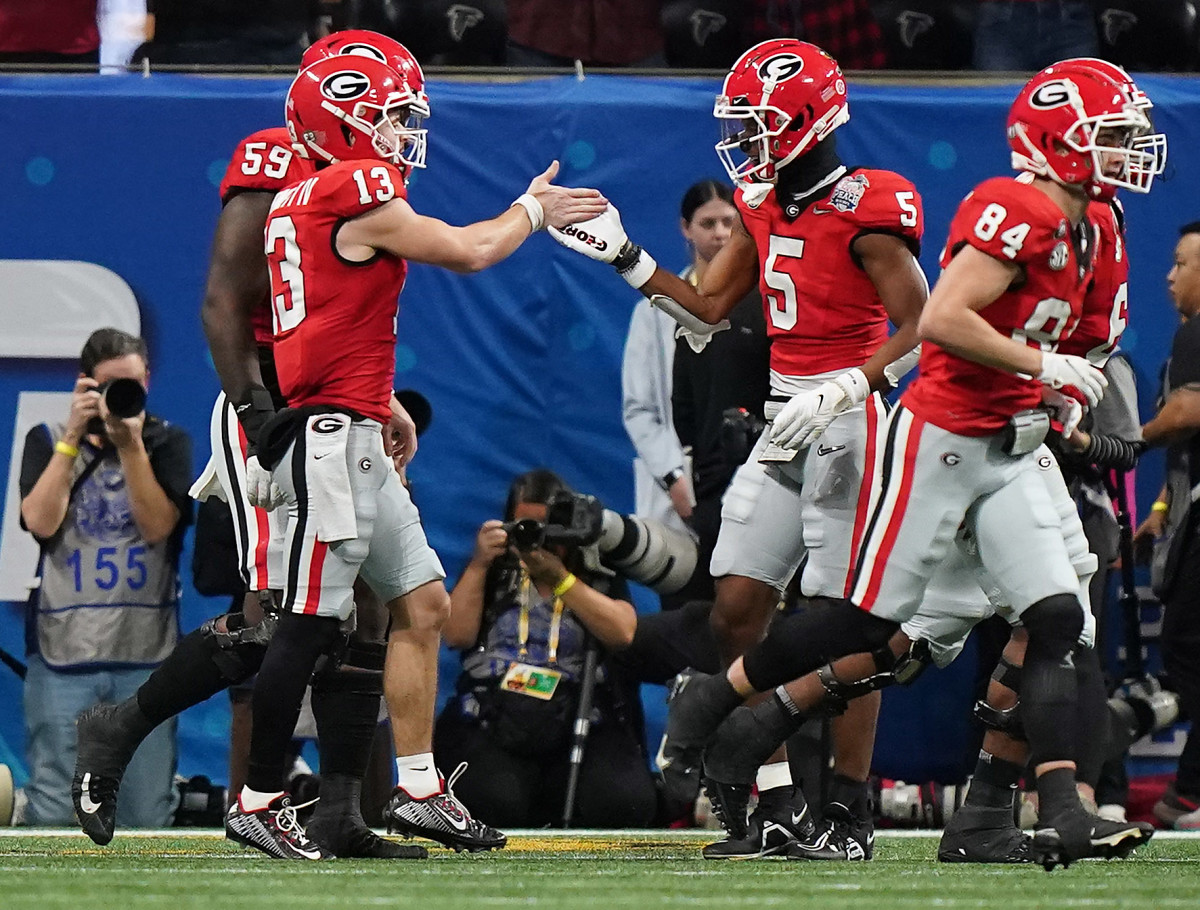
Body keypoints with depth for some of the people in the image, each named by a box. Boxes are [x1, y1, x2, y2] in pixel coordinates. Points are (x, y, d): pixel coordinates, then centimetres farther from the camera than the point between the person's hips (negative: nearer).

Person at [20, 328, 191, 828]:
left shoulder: (168, 443, 9)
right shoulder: (48, 441, 8)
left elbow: (158, 526, -6)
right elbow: (41, 522, -8)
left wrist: (130, 445, -14)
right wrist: (73, 437, -10)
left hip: (146, 654, 1)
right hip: (64, 653, -1)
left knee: (149, 811, -1)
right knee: (54, 808, -6)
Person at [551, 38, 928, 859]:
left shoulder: (863, 213, -14)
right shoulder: (763, 205, 11)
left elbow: (921, 327, -16)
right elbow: (710, 308, 20)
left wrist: (839, 392, -23)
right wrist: (623, 255, 13)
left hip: (847, 422, -9)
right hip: (787, 422, 9)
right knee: (738, 605, 3)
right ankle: (781, 803, 8)